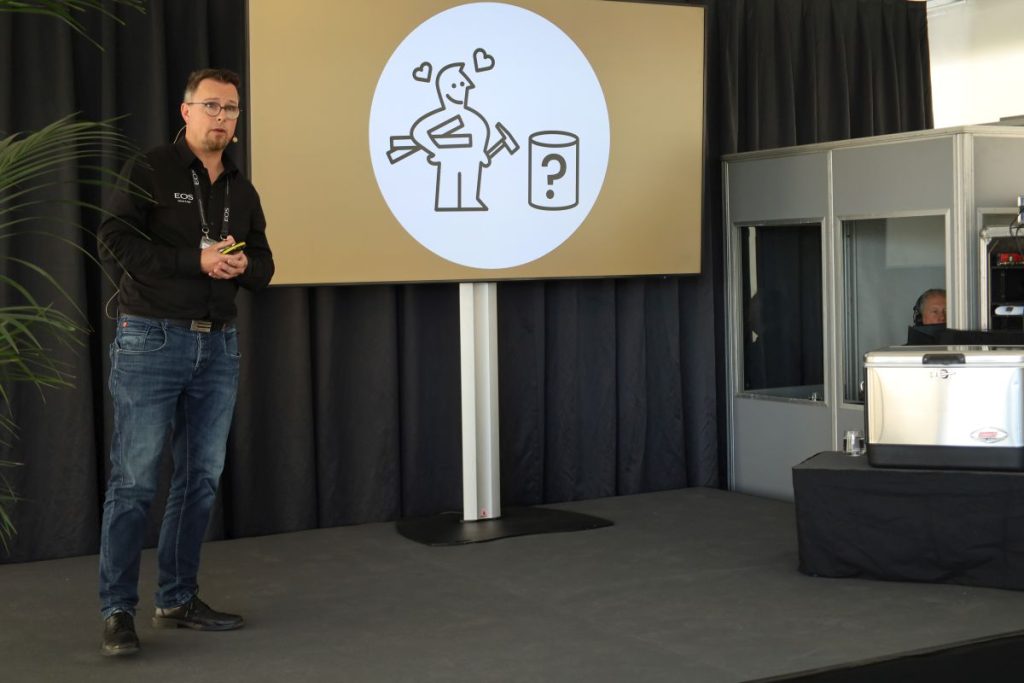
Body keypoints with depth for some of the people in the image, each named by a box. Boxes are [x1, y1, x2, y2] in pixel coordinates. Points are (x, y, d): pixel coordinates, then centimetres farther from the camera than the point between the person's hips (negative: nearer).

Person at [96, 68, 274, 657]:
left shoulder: (242, 190, 15)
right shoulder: (151, 172, -2)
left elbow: (264, 265, 19)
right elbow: (115, 239, -13)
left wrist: (244, 266, -5)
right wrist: (196, 260, -18)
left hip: (218, 344, 6)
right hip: (153, 340, -6)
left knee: (203, 476, 8)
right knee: (136, 478, -7)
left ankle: (179, 599, 18)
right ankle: (118, 610, 0)